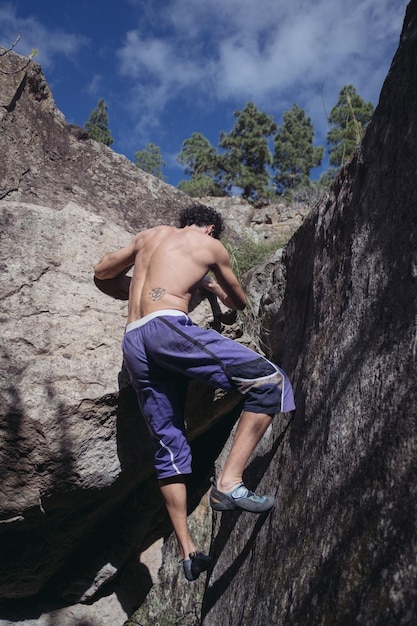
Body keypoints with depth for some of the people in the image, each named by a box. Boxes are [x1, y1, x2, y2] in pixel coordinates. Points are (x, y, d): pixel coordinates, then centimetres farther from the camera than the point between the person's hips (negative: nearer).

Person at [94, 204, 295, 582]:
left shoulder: (150, 235, 29)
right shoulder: (211, 245, 17)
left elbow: (101, 271, 37)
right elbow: (239, 303, 28)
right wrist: (213, 285, 47)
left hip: (133, 344, 7)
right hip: (167, 327, -7)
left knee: (169, 446, 10)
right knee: (268, 381, -7)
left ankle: (188, 551, 11)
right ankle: (229, 484, -16)